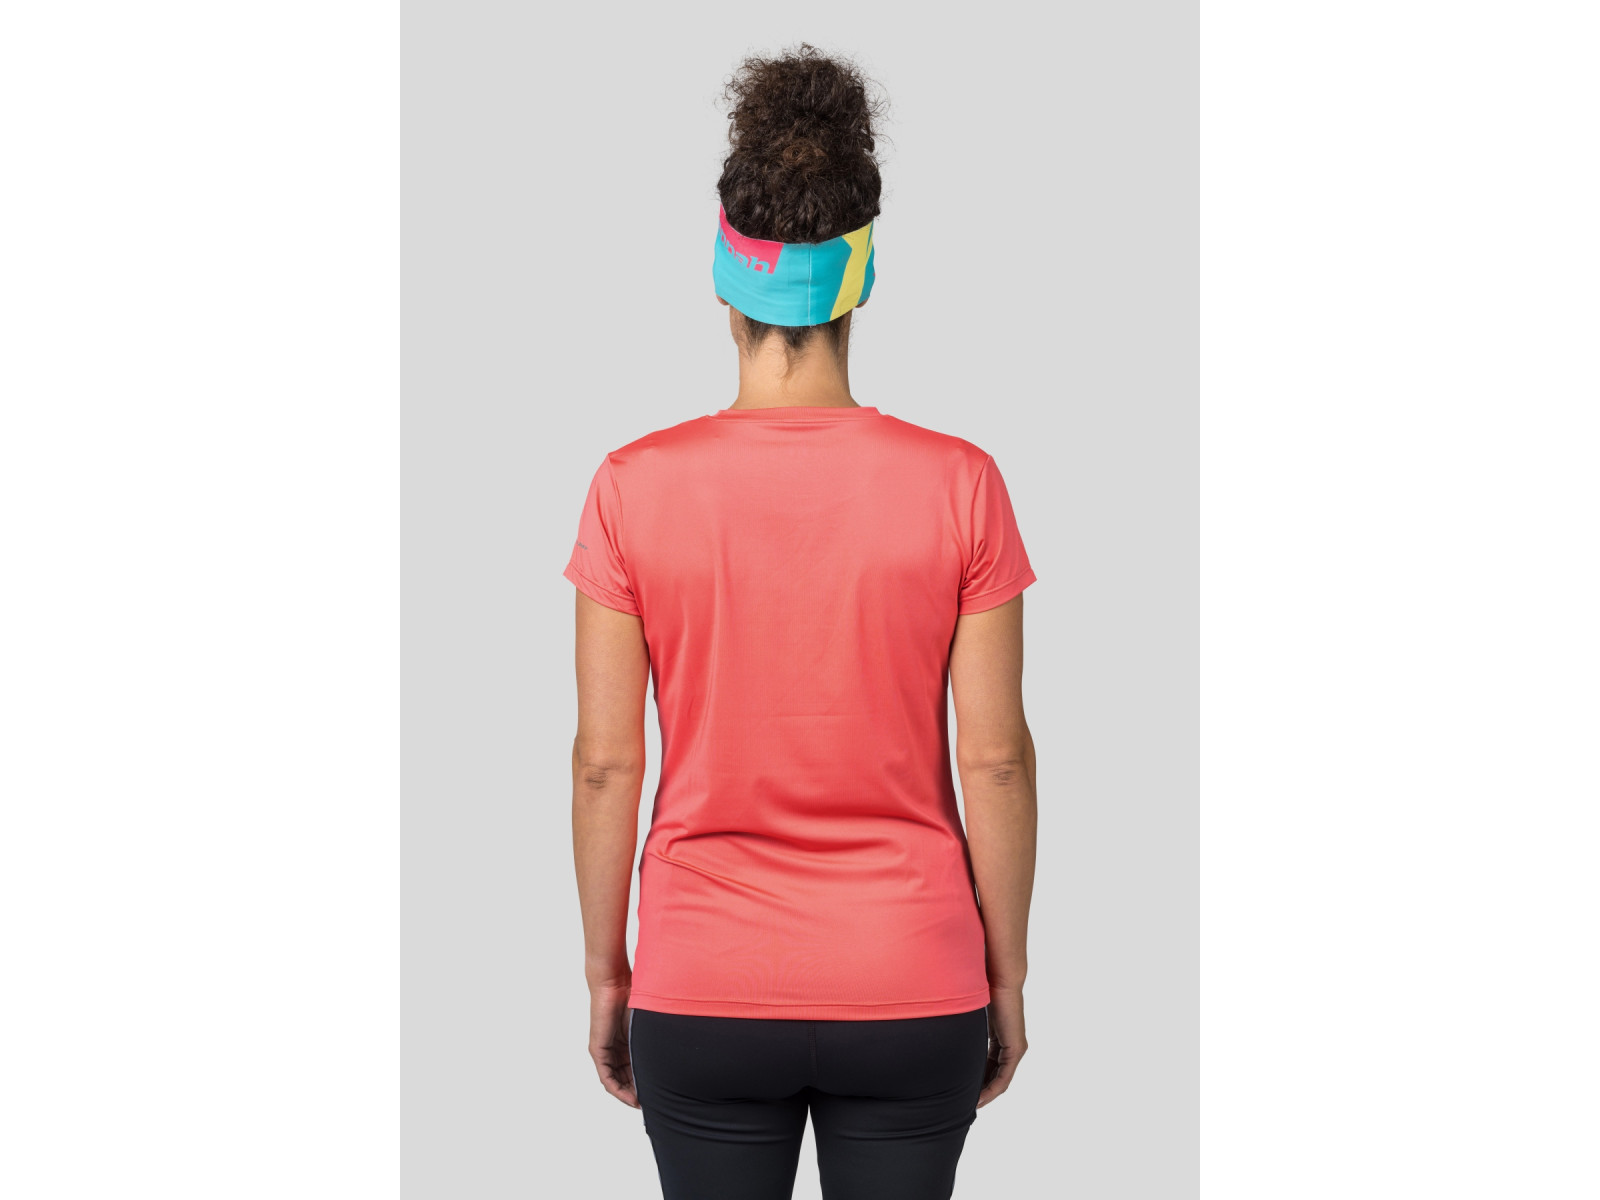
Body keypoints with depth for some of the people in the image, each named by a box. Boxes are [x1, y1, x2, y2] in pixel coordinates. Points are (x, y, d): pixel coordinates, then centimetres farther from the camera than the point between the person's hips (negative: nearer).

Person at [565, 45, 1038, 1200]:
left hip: (702, 998, 0)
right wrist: (1009, 976, 6)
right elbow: (996, 758, -6)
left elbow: (607, 762, -6)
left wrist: (605, 973, 6)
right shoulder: (958, 485, -9)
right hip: (910, 990, 0)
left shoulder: (634, 488, -10)